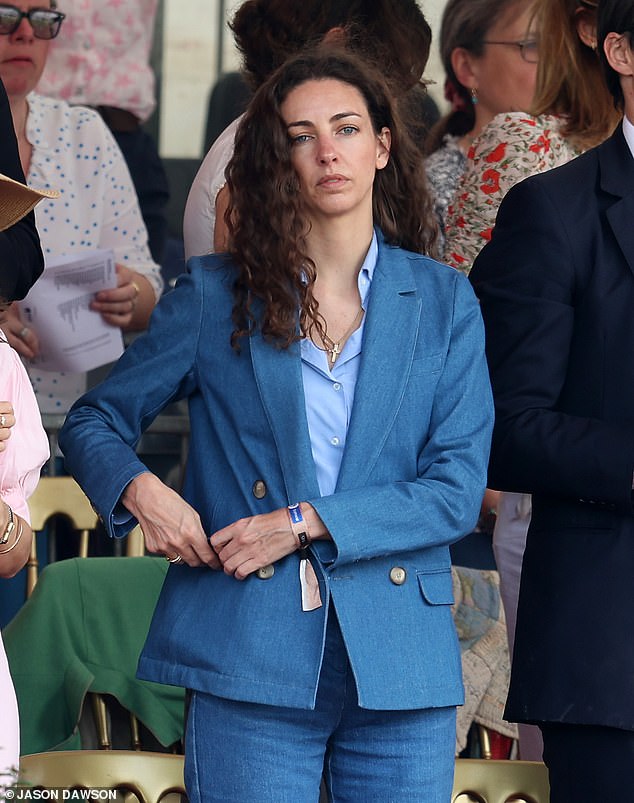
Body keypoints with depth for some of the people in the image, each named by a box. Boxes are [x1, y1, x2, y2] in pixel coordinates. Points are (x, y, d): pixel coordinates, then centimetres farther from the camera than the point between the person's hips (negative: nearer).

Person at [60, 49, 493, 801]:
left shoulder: (443, 302, 8)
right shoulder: (216, 296, 7)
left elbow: (458, 488, 0)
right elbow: (93, 420, 14)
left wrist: (307, 523, -10)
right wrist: (140, 490, -8)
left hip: (400, 665, 1)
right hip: (251, 663, -1)